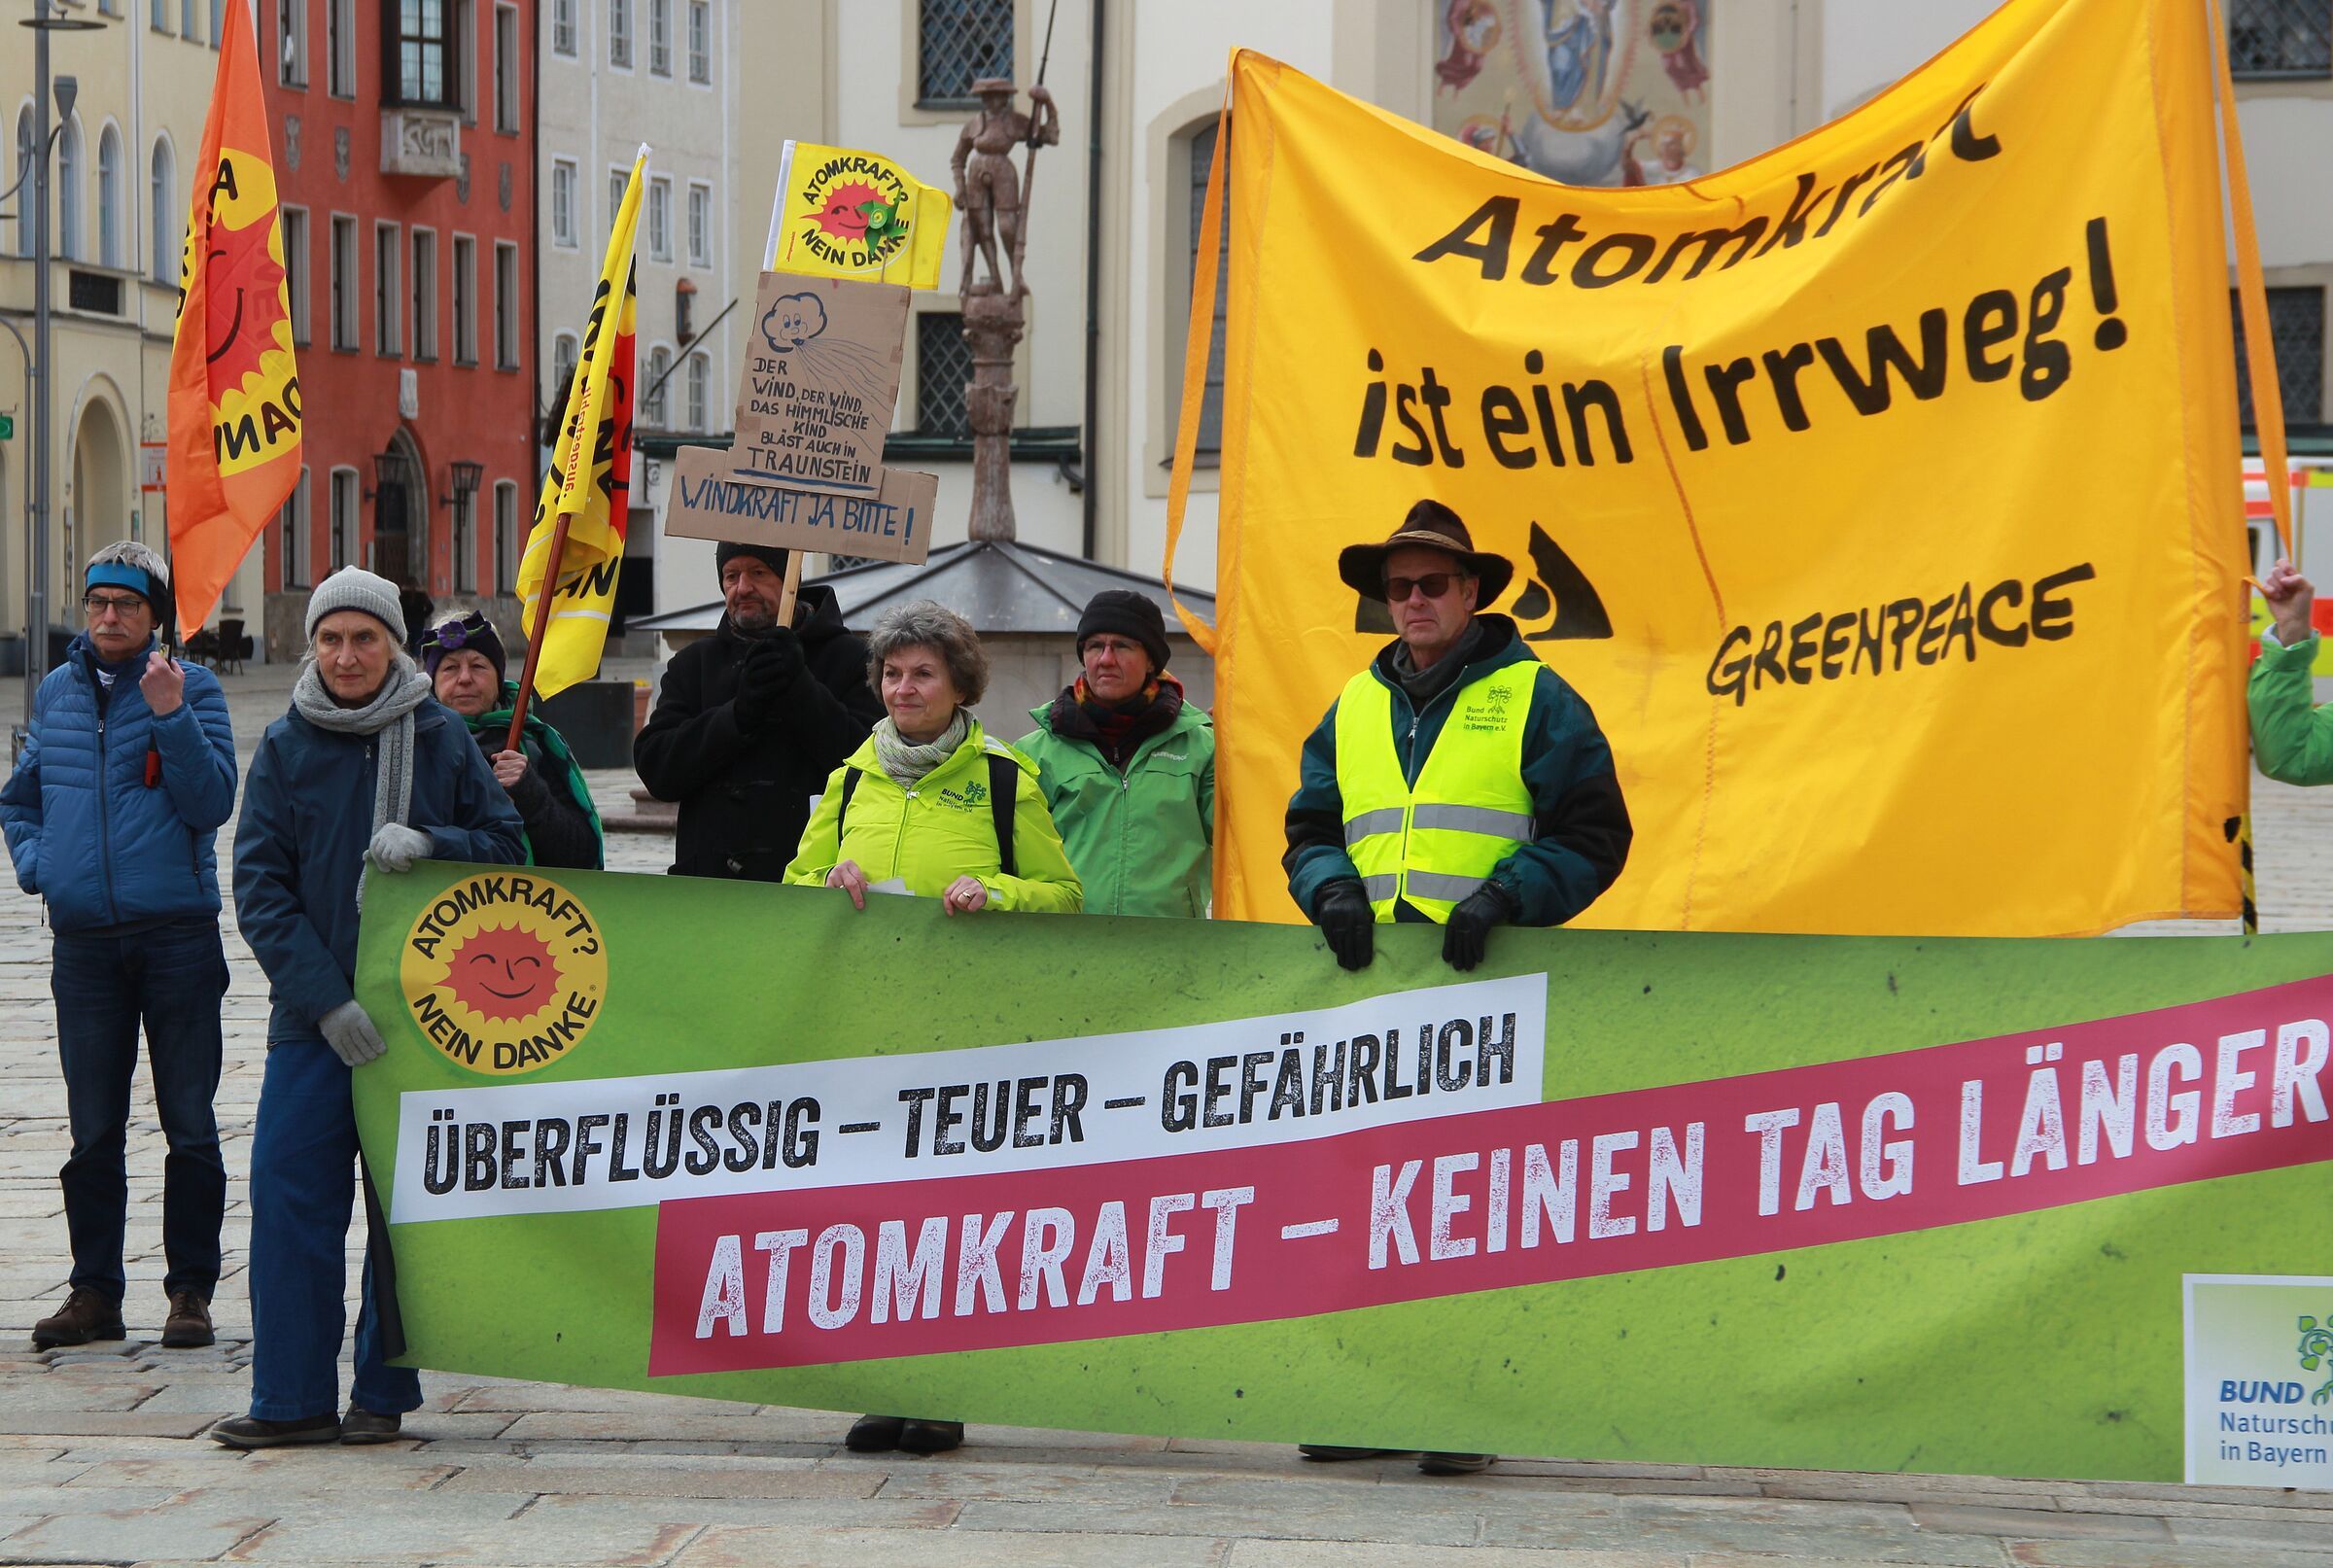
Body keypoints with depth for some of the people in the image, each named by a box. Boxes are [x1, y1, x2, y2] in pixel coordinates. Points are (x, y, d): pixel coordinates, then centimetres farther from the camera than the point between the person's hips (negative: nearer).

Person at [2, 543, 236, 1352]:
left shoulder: (192, 689, -1)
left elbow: (212, 802, -10)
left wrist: (171, 715, -19)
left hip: (178, 934, -3)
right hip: (84, 942, 4)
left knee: (190, 1125, 1)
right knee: (93, 1130, 7)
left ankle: (191, 1289, 8)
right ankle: (94, 1290, 13)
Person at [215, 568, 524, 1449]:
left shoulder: (443, 740, 4)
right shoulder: (285, 748, 4)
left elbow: (507, 847, 6)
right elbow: (259, 885, -2)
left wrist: (429, 843, -15)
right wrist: (324, 998, -13)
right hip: (313, 1014, 0)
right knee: (290, 1190, -7)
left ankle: (383, 1393, 13)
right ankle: (293, 1398, -1)